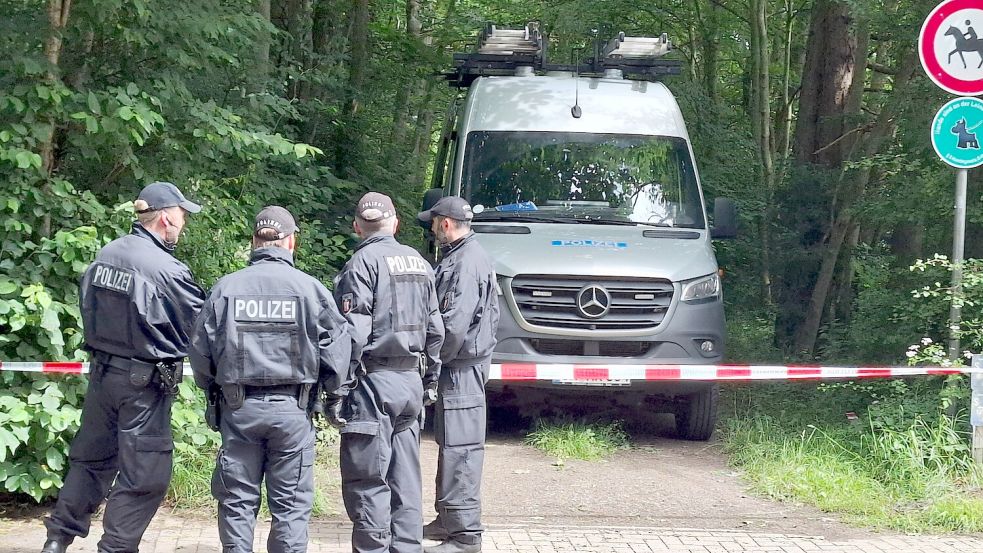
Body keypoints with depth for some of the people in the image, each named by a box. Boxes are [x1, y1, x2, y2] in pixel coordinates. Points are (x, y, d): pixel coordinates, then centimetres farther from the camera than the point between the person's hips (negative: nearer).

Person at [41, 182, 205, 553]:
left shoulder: (105, 256, 1)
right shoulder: (167, 270, -20)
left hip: (102, 374, 7)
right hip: (145, 383, -7)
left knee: (91, 458, 19)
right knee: (143, 475, 3)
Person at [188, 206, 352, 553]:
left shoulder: (225, 288, -1)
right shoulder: (310, 289, -6)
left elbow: (200, 349, 3)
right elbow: (337, 350, -4)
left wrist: (212, 388, 21)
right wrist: (330, 388, 14)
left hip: (238, 408, 1)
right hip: (292, 408, -1)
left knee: (237, 500, 10)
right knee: (291, 504, 5)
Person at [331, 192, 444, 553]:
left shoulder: (364, 262, -9)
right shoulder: (419, 263, 13)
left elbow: (354, 334, -15)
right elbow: (435, 329, 15)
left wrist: (337, 389, -13)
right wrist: (430, 381, 22)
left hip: (374, 381, -7)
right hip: (412, 381, 7)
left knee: (367, 481, -4)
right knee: (405, 479, 11)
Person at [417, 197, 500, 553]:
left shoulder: (467, 262, -17)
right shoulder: (458, 257, 15)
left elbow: (455, 323, -24)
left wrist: (434, 359, -11)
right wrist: (439, 357, 14)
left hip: (460, 367, -11)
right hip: (459, 367, 11)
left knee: (460, 448, -8)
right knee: (450, 445, 18)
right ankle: (449, 520, 28)